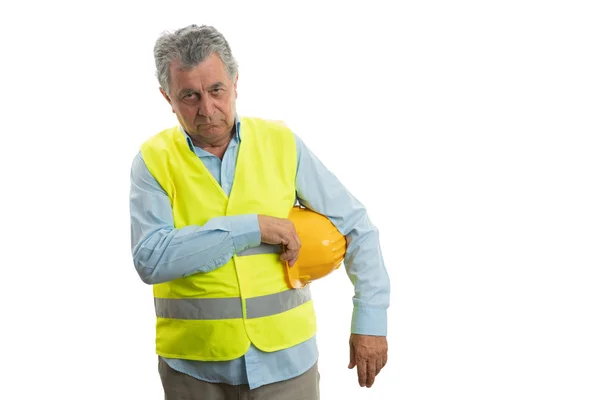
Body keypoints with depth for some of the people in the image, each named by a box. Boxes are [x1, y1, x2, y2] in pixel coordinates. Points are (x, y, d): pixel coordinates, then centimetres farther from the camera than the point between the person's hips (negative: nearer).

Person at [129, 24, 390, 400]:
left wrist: (371, 319, -4)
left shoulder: (282, 143, -2)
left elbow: (356, 226, 2)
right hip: (194, 364, 0)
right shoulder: (155, 159, -5)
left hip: (285, 356, 1)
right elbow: (150, 259, -18)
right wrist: (252, 228, -20)